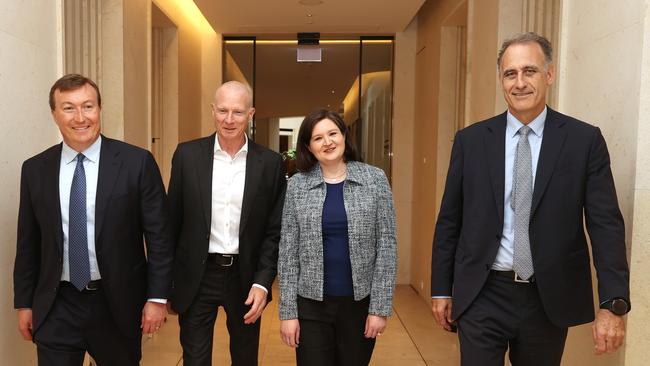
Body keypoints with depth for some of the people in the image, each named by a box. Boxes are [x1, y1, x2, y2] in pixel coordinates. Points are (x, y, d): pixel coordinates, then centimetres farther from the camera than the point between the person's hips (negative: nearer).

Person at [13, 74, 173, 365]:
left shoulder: (137, 162, -10)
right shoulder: (34, 169, 0)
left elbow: (158, 234, -8)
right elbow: (28, 242, 7)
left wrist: (157, 297, -9)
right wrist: (24, 303, 9)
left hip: (118, 304, -1)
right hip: (55, 309, 2)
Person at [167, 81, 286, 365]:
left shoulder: (270, 163, -4)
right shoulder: (188, 154, -3)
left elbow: (275, 231, -2)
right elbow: (172, 221, 2)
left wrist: (262, 283, -9)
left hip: (246, 278, 1)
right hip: (196, 278, 0)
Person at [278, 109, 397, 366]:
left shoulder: (375, 179, -4)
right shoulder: (297, 185, -2)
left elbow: (386, 246, -4)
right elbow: (288, 252, -1)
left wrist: (380, 307, -7)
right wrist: (288, 311, -3)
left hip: (360, 302, 0)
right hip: (311, 304, 0)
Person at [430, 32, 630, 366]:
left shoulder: (585, 140, -2)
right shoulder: (470, 140, 0)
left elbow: (605, 225, -4)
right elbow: (449, 220, 3)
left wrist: (614, 303, -12)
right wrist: (441, 289, 4)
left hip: (549, 300, 1)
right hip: (481, 297, 0)